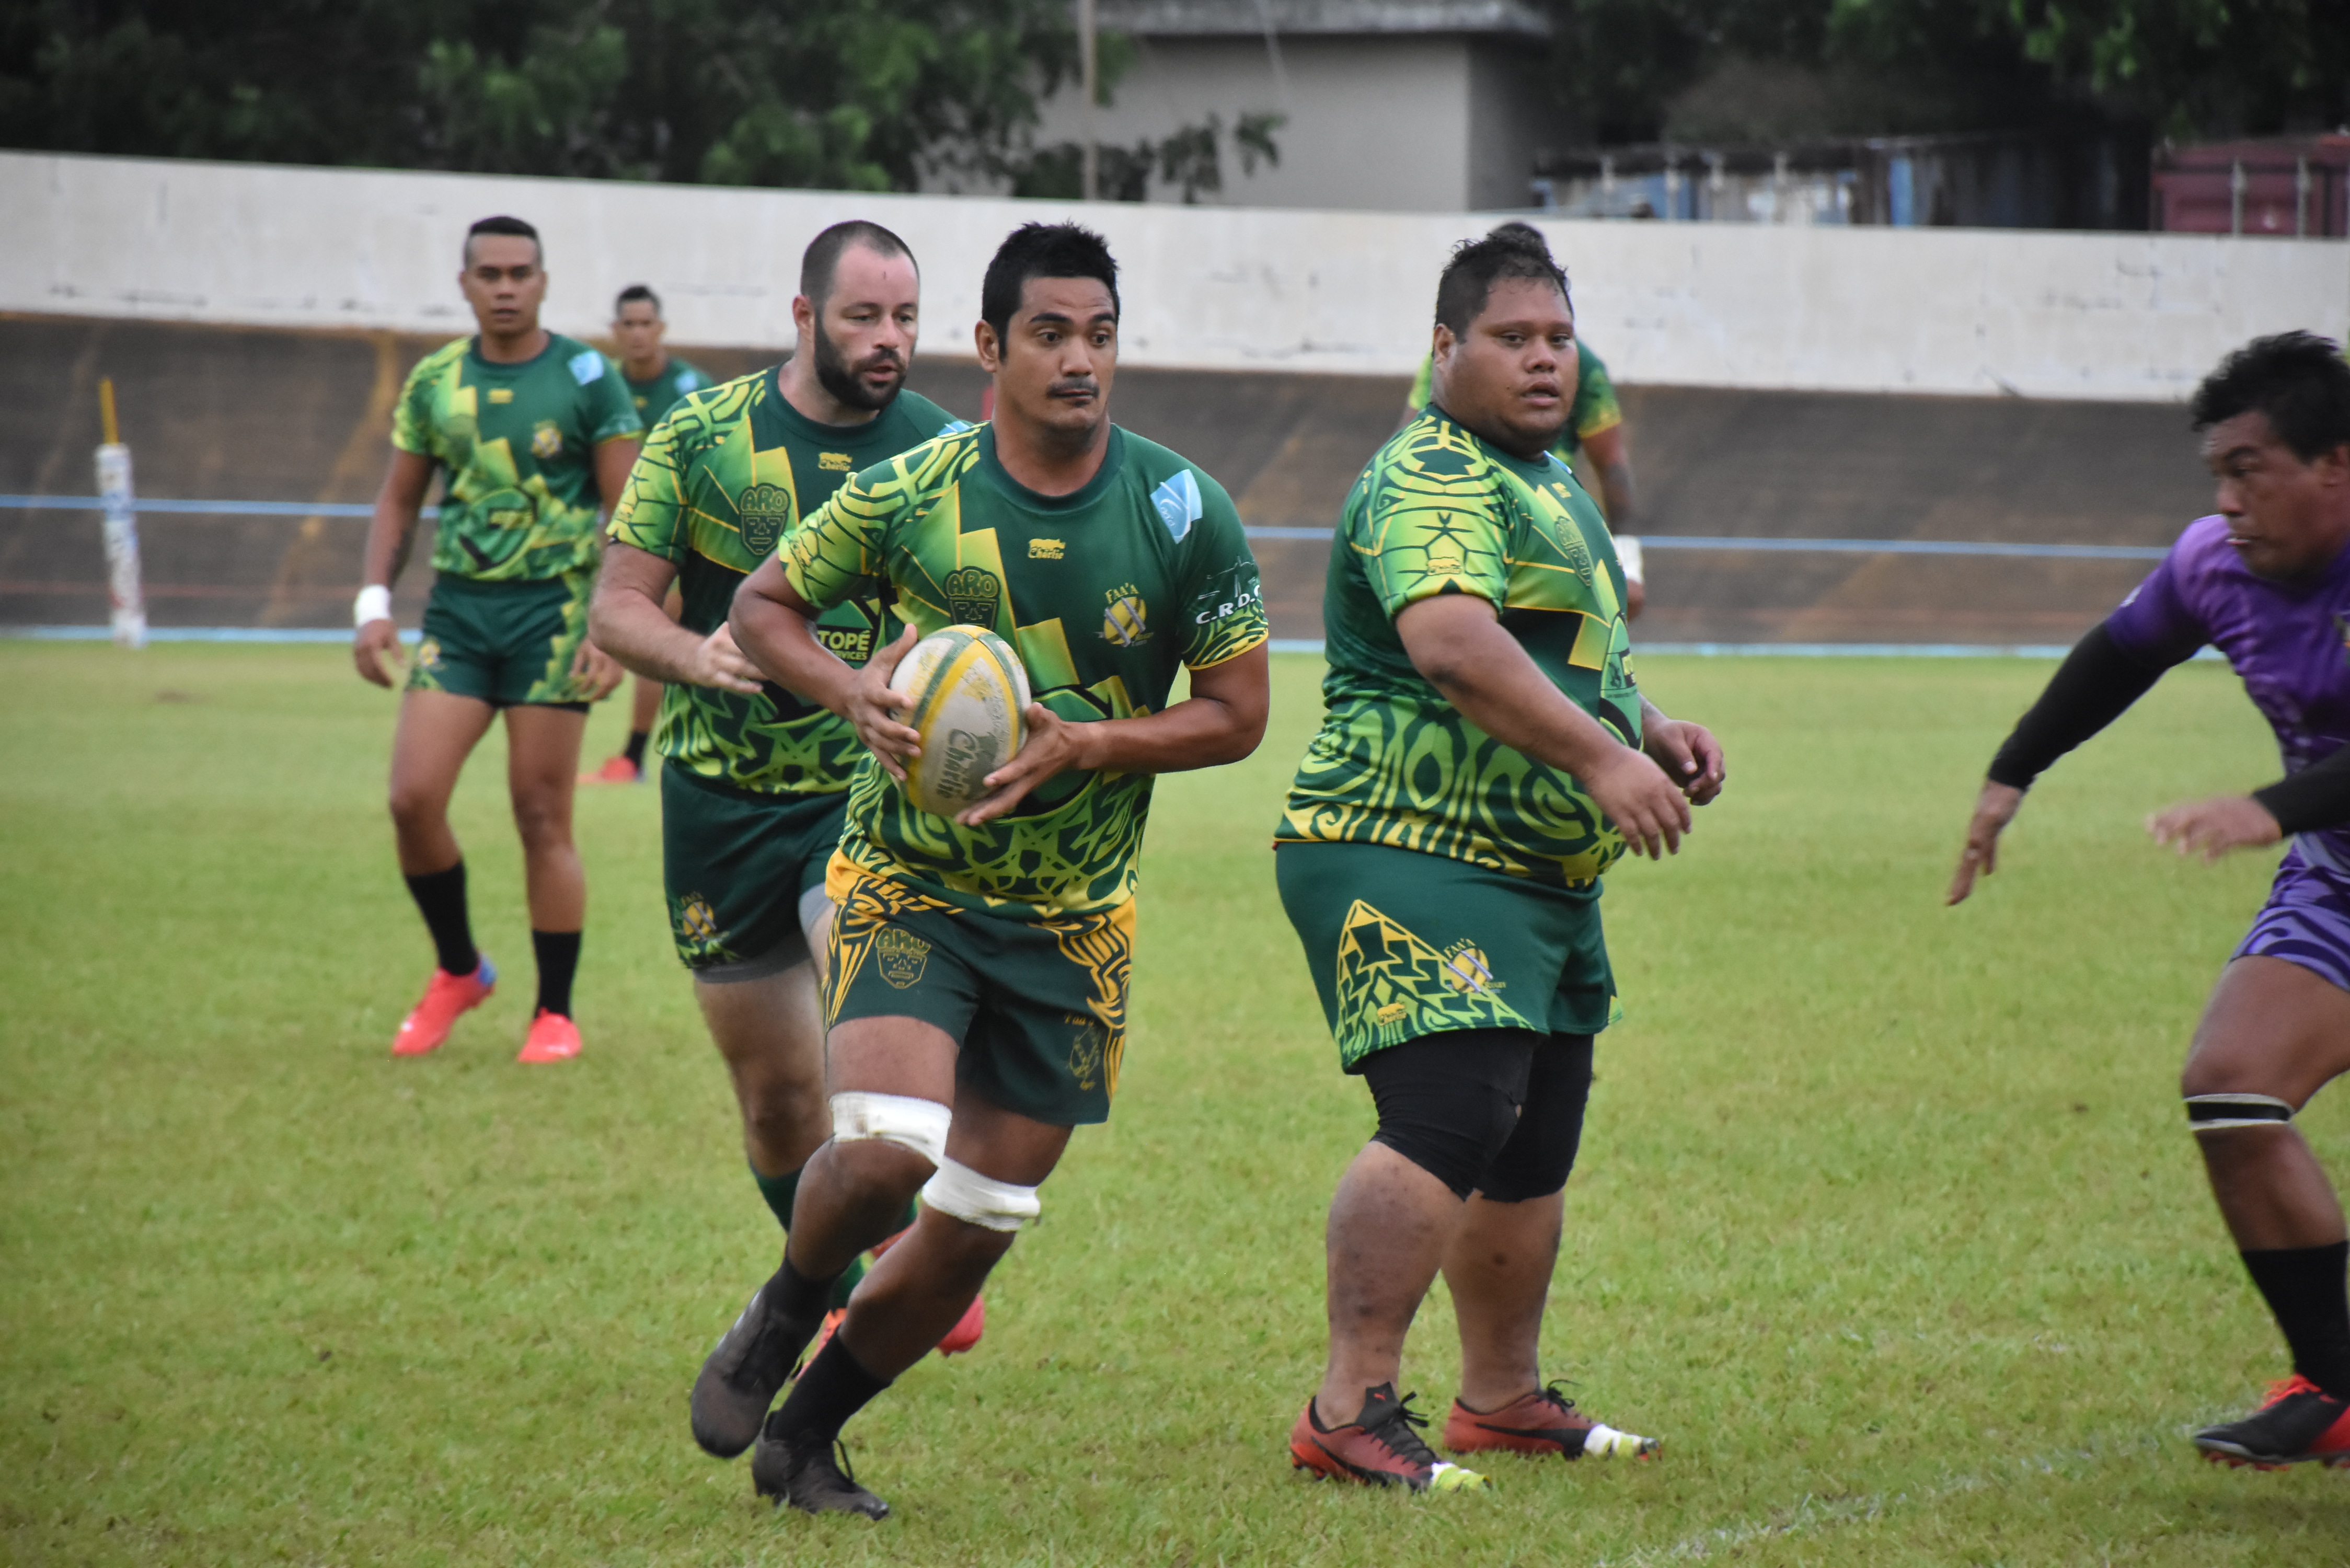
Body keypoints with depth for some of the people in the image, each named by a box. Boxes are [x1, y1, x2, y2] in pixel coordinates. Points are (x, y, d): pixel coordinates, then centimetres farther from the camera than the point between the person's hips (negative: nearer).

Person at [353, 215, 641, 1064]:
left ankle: (556, 1012, 9)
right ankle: (457, 970, 14)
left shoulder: (587, 379, -3)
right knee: (413, 797, -8)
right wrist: (374, 602, 4)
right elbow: (398, 500, 17)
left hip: (551, 612, -3)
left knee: (543, 820, -2)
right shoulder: (434, 382, 8)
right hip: (457, 611, 3)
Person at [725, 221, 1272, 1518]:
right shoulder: (907, 497, -9)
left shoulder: (1183, 512, -7)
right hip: (908, 883, -3)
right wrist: (853, 692, -15)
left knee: (977, 1228, 4)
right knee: (886, 1147, -26)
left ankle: (802, 1437, 25)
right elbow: (763, 604, 5)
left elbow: (1237, 713, -2)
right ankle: (787, 1305, 7)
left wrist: (1086, 745, -18)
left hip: (1072, 919, 3)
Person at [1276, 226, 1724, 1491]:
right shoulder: (1429, 478, -14)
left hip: (1542, 880, 11)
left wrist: (1653, 729, 17)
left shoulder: (1547, 480, 21)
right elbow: (1450, 641, -30)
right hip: (1411, 858, -11)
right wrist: (1601, 758, -34)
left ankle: (1504, 1396, 31)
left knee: (1534, 1147, 16)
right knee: (1447, 1118, -22)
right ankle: (1350, 1411, -21)